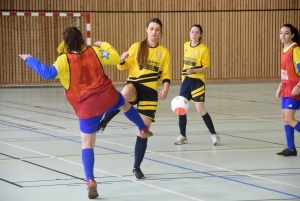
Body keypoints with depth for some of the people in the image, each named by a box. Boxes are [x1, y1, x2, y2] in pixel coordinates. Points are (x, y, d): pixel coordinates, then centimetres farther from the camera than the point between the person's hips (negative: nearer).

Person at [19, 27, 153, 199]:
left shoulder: (64, 60, -13)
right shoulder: (93, 51, -3)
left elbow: (48, 73, -21)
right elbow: (115, 58, 2)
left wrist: (30, 60, -10)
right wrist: (104, 45, 20)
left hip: (88, 107, -2)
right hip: (108, 96, 3)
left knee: (87, 144, 5)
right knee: (125, 105, 38)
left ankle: (90, 180, -9)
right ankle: (144, 130, 59)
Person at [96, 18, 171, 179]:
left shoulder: (164, 52, 6)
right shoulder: (137, 47, 3)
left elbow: (166, 74, 11)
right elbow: (122, 66, 5)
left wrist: (165, 88, -7)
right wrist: (122, 59, -17)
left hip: (151, 92, 2)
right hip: (134, 84, -2)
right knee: (124, 95, -43)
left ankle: (137, 167, 14)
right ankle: (103, 122, -27)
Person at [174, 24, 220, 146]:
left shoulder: (203, 49, -11)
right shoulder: (186, 45, 7)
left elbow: (206, 67, -13)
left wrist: (194, 70, -27)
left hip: (197, 81, -6)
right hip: (186, 80, 6)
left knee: (201, 110, -9)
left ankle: (214, 135, 4)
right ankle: (183, 136, 15)